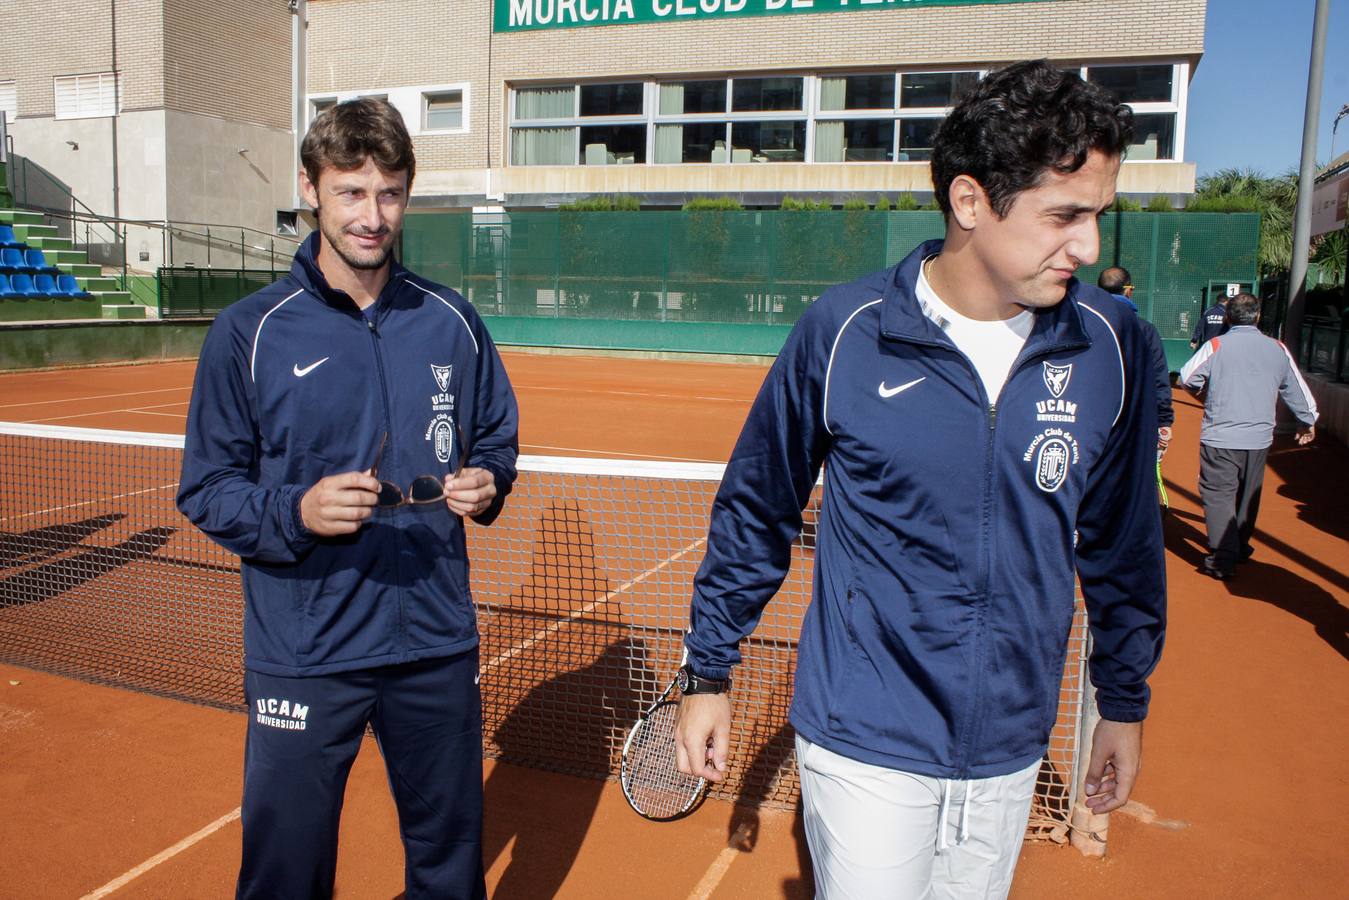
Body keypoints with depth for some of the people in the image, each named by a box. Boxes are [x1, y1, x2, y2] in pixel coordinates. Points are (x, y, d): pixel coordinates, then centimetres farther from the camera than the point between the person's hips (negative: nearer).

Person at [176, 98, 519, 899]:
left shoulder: (451, 322, 2)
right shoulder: (250, 332, -6)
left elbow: (496, 439, 13)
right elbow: (206, 490, -4)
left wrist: (485, 485, -9)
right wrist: (296, 512, -23)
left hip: (438, 644, 3)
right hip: (303, 657, -2)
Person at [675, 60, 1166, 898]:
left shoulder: (1112, 345, -6)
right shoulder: (844, 331, -13)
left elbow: (1122, 543, 7)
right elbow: (755, 513, -3)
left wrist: (1126, 700, 14)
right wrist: (709, 672, 2)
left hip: (1010, 755, 4)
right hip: (864, 749, -3)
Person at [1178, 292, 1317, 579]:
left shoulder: (1216, 346, -7)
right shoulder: (1278, 349, 5)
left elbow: (1186, 379, -3)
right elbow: (1297, 389, 14)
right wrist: (1307, 421, 30)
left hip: (1220, 436, -4)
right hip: (1260, 438, 4)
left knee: (1218, 494, -2)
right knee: (1248, 494, 18)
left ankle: (1222, 559, -11)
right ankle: (1240, 547, 34)